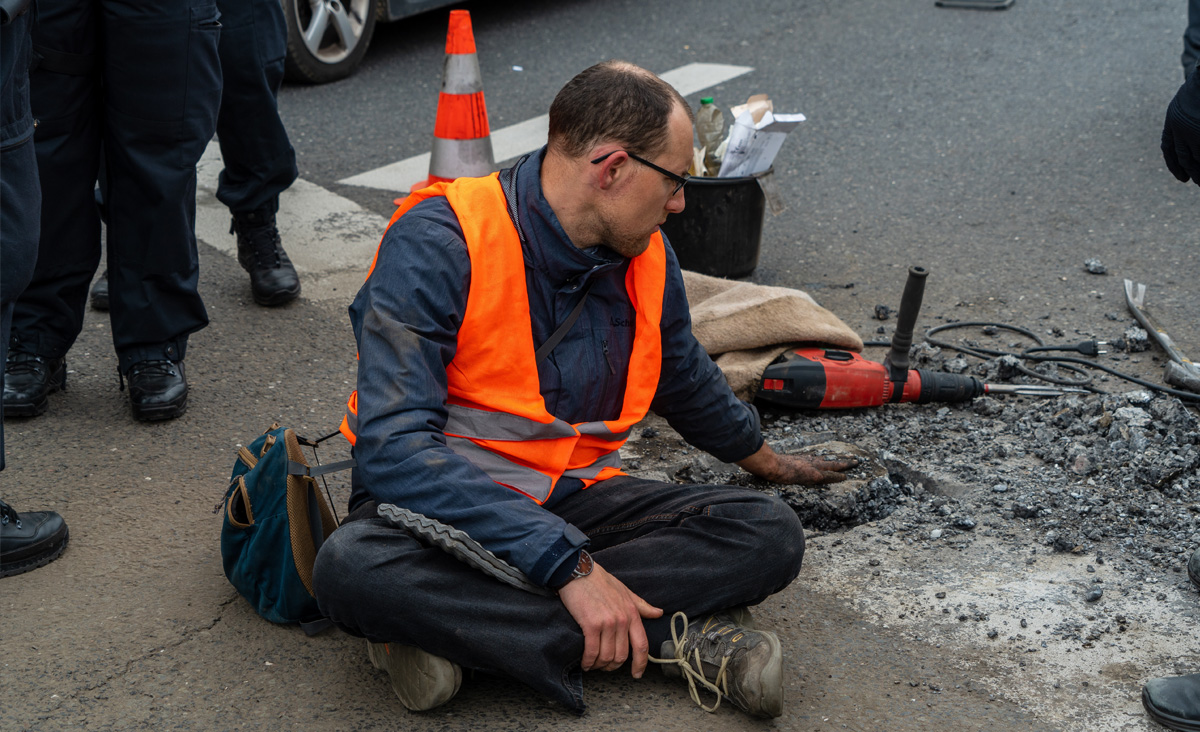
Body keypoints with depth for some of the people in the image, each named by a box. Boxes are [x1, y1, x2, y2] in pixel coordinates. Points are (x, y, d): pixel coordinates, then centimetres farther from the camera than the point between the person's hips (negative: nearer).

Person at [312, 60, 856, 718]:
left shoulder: (647, 258, 2)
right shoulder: (436, 244, -21)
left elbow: (687, 385, 24)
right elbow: (392, 444, -31)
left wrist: (766, 461, 40)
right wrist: (569, 564, -36)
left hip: (573, 497, 5)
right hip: (438, 501, -5)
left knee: (770, 535, -17)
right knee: (352, 567, -39)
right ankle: (666, 636, -32)